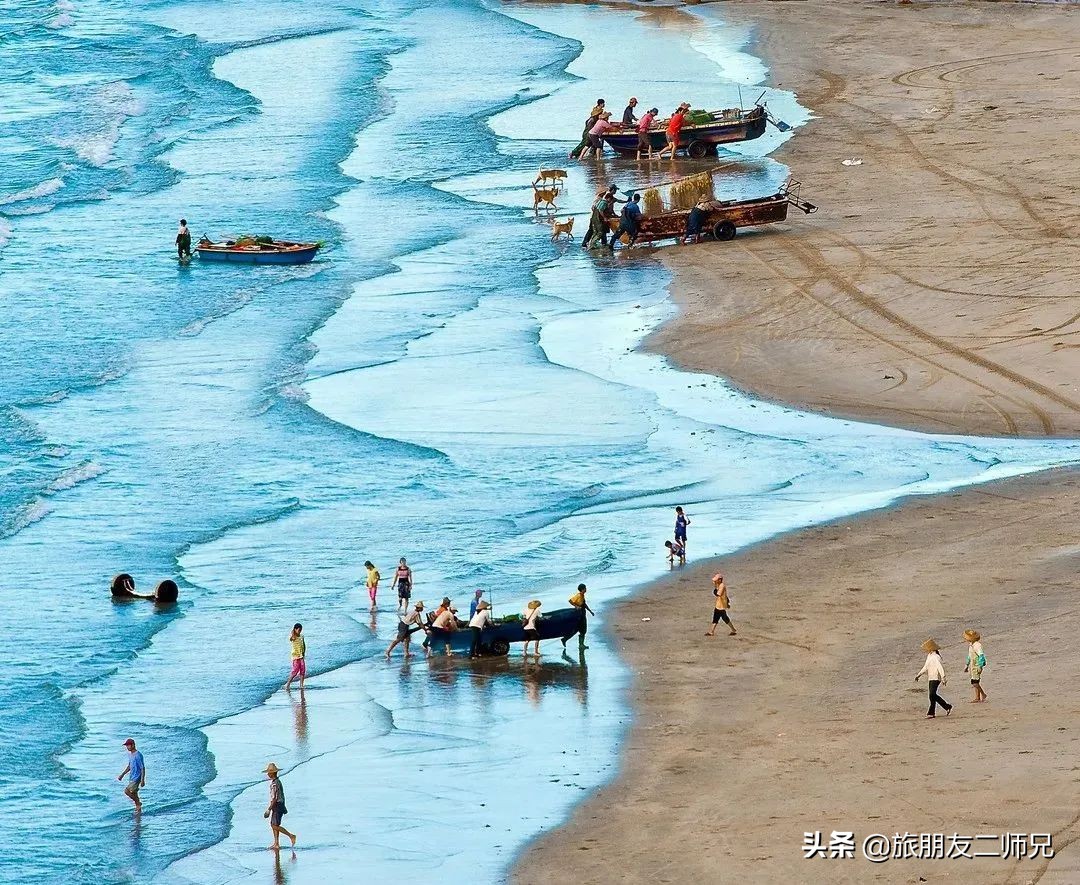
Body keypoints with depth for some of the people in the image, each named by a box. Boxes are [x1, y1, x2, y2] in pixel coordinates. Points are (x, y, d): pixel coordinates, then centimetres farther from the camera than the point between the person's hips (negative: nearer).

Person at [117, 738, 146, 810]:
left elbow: (143, 768, -18)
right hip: (131, 778, 9)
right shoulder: (129, 754, 9)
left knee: (127, 791, -18)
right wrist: (122, 775, 20)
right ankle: (138, 808, 19)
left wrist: (142, 780, -21)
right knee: (134, 793, 11)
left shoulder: (138, 755, -19)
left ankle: (138, 803, -2)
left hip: (137, 778, -9)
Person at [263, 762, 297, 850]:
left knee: (275, 826, -9)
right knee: (273, 825, 12)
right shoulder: (277, 781, 11)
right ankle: (276, 844, 14)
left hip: (277, 806, -10)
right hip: (278, 806, 10)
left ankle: (291, 836, -6)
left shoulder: (275, 784, -20)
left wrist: (269, 809, -19)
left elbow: (274, 798, -23)